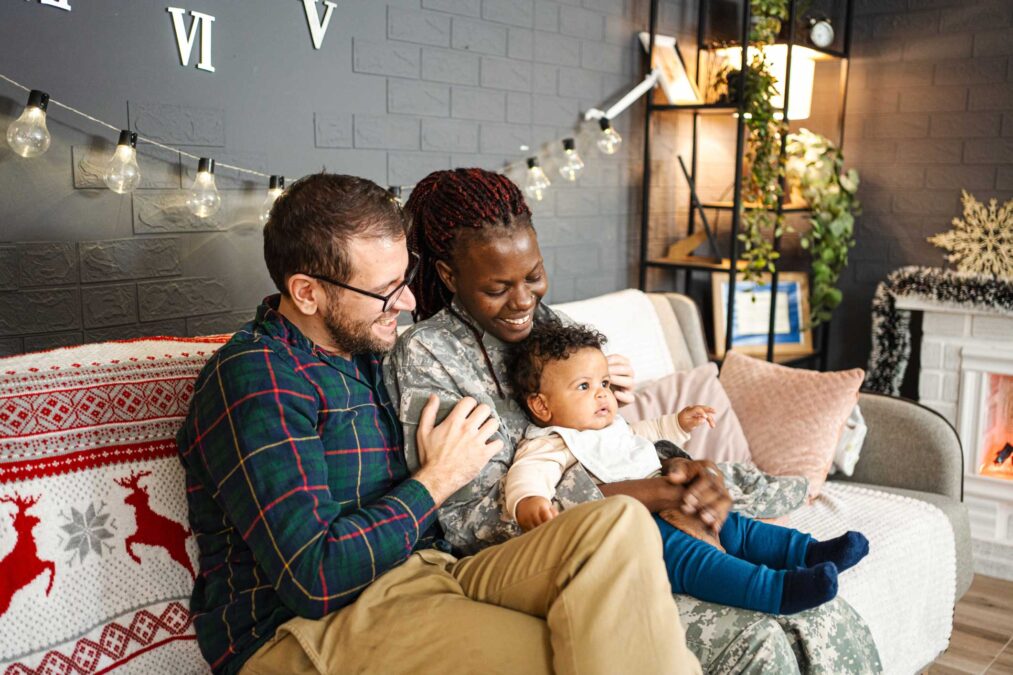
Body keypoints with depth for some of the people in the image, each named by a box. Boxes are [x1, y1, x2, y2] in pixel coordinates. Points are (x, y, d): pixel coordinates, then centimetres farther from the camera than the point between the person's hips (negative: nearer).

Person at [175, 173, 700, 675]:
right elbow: (315, 578, -20)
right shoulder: (256, 378, -12)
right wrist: (437, 480, -8)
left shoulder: (366, 354, 16)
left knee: (621, 525, -17)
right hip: (305, 631, -7)